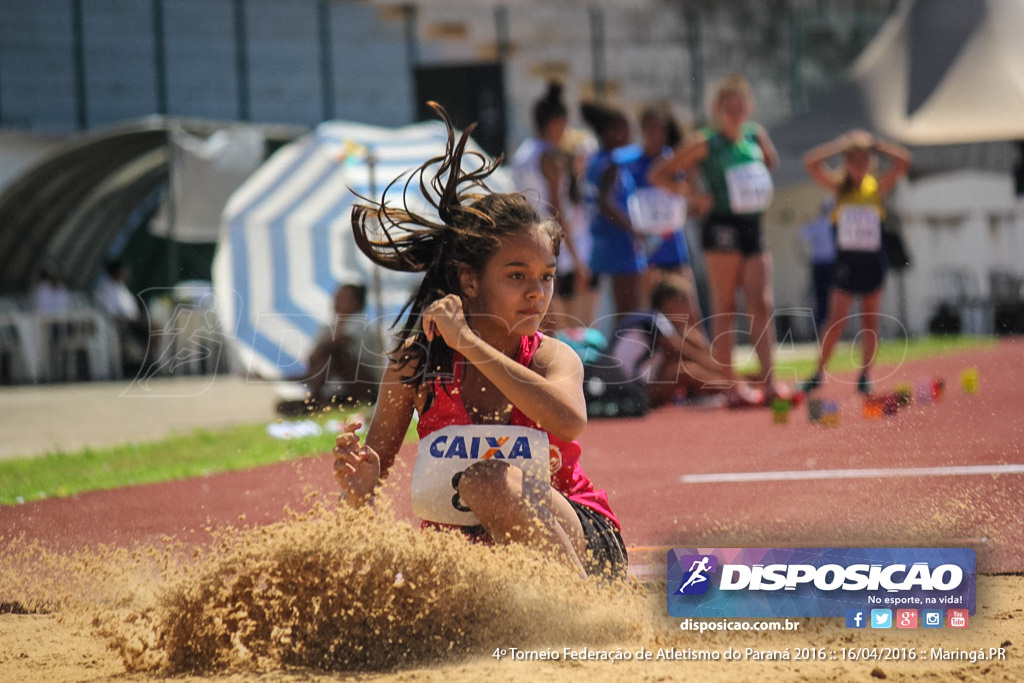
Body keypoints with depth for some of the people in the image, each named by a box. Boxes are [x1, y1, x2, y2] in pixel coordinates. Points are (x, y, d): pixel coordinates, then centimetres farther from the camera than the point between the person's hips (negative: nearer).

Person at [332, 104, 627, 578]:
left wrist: (470, 344, -30)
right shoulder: (417, 363, -4)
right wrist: (360, 488, -25)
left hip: (583, 545, -2)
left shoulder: (552, 358, -9)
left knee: (489, 481, -32)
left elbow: (570, 421, -33)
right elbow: (373, 466, 1)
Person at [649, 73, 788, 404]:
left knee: (762, 304, -2)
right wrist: (694, 197, -11)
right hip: (723, 225, -5)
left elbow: (770, 160, 33)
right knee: (725, 306, -3)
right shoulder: (706, 143, -5)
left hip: (753, 225, 5)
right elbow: (659, 173, -5)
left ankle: (769, 380, -5)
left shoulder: (757, 135, 10)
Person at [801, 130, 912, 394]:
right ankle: (820, 371, 2)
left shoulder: (878, 186, -1)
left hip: (873, 261, 1)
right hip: (846, 260, -1)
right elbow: (810, 162, -12)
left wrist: (876, 144, -9)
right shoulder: (839, 185, -1)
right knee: (837, 320, -4)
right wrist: (843, 144, -10)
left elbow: (904, 161, -11)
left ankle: (865, 375, 12)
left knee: (870, 320, 5)